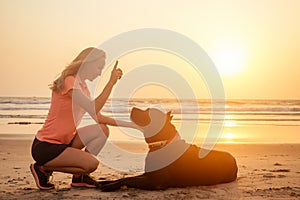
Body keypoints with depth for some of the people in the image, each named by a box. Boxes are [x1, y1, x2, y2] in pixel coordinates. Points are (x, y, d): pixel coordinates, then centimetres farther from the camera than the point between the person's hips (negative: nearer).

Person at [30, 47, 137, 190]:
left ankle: (79, 176, 4)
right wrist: (111, 82, -29)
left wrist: (128, 124, 3)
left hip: (63, 141, 9)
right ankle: (43, 168, -2)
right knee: (92, 164, -20)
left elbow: (98, 117, 10)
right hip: (44, 147, -9)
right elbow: (93, 109, -31)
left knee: (102, 130, -2)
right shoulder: (69, 81, -18)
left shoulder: (82, 86, 13)